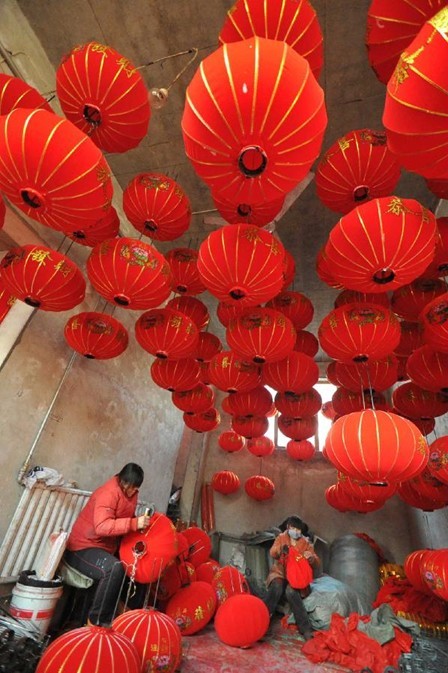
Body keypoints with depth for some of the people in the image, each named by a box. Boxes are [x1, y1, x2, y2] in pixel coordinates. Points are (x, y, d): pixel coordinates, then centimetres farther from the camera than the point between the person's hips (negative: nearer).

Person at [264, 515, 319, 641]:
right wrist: (280, 549, -36)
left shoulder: (306, 543, 4)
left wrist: (311, 557, -27)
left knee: (291, 591, -33)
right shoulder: (281, 538, 3)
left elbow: (316, 563, -2)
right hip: (279, 573, 0)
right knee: (277, 587, -33)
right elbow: (272, 553, -12)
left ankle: (306, 629, -31)